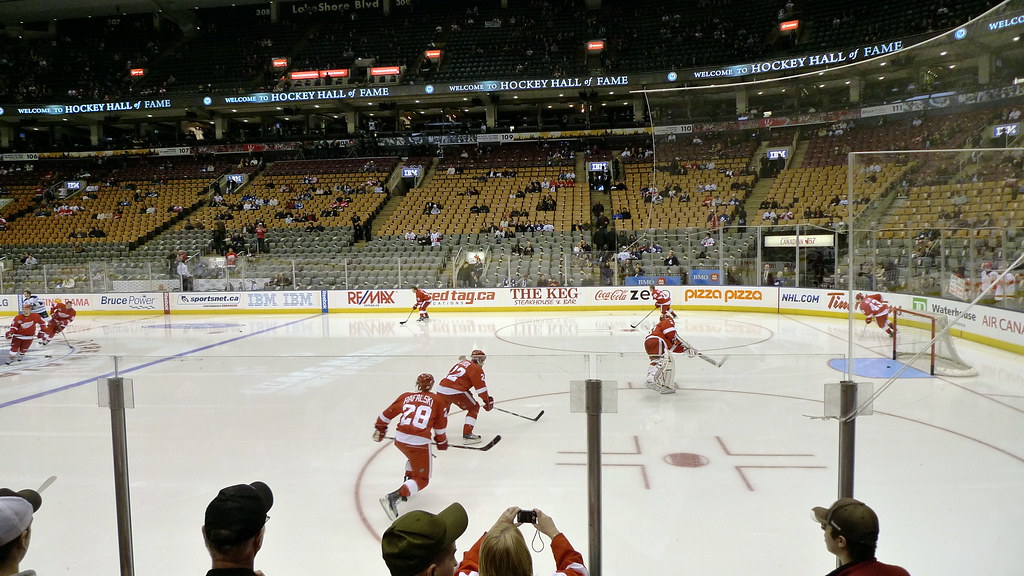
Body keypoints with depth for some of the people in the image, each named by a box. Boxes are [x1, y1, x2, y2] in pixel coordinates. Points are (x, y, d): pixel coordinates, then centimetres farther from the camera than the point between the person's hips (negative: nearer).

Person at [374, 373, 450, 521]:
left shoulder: (406, 397, 13)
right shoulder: (437, 401, 7)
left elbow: (386, 414, 20)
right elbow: (440, 427, 12)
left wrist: (379, 429, 37)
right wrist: (442, 442, 30)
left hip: (400, 439, 5)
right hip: (420, 442, -5)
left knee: (414, 457, 37)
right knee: (422, 479, 4)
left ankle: (407, 483, 34)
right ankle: (394, 497, -17)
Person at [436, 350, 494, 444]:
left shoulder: (463, 362, 24)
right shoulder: (476, 369, 1)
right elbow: (481, 387, -4)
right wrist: (487, 401, 5)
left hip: (441, 388, 8)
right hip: (454, 391, -7)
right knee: (474, 408, 9)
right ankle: (467, 434, 2)